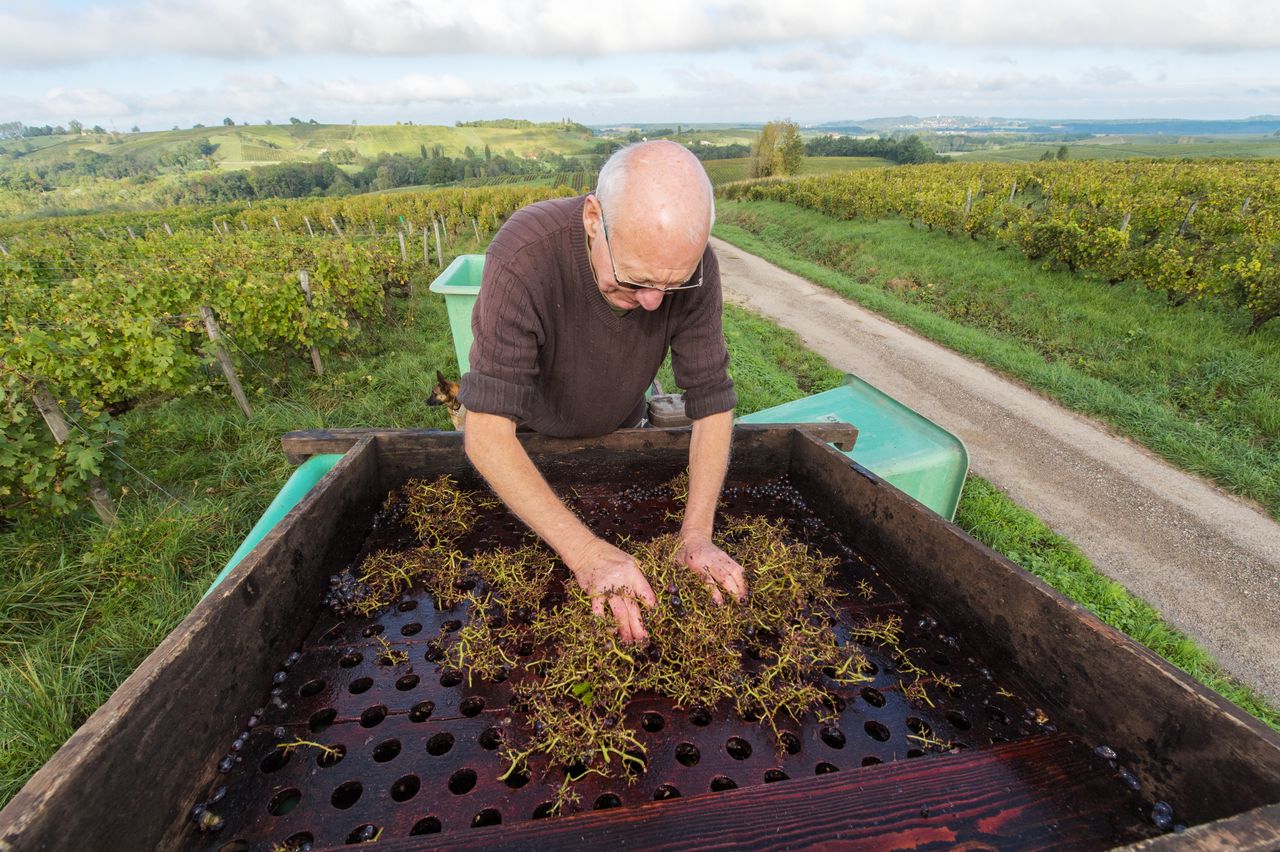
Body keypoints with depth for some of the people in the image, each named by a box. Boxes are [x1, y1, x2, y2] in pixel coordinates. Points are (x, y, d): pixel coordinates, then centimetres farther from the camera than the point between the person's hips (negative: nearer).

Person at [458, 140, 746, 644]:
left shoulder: (693, 266, -29)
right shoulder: (523, 260, -41)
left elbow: (712, 402, -23)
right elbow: (486, 434, -43)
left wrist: (696, 535, -34)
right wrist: (586, 553, -50)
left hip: (618, 432, 2)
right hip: (524, 437, -2)